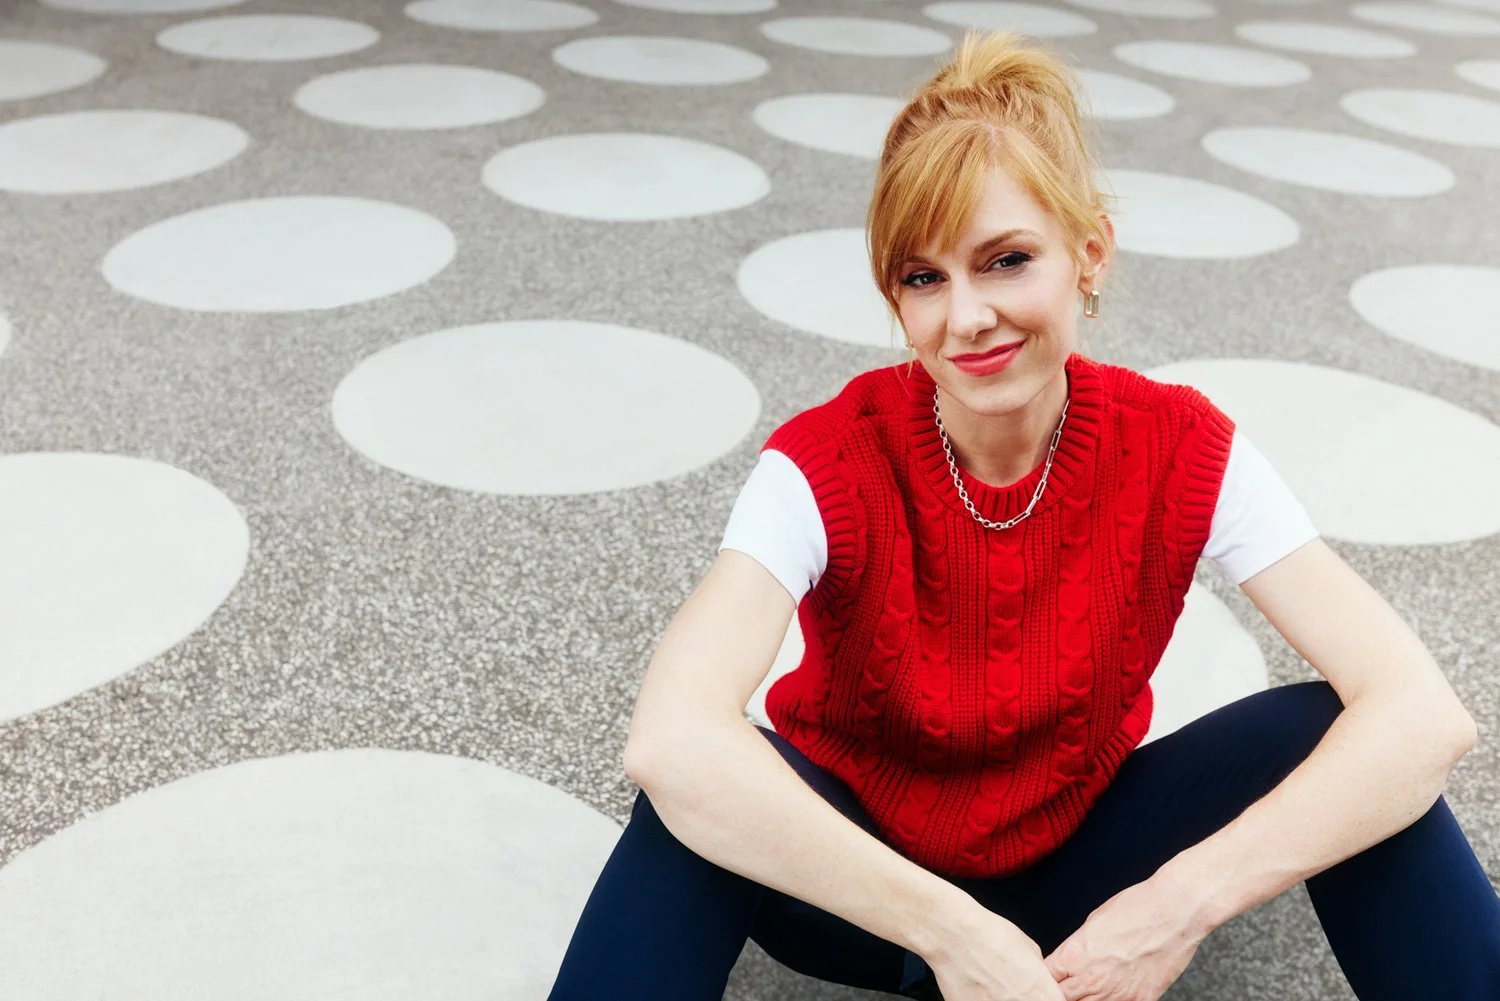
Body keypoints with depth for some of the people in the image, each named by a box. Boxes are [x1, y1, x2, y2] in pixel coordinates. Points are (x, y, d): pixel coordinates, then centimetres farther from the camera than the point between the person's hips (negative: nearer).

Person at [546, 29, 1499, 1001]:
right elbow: (669, 737, -40)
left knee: (1323, 733, -22)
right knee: (698, 800, -35)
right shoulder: (829, 463, -24)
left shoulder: (1182, 451, -18)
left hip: (1078, 869, 3)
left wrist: (1183, 902, -34)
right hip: (861, 877, -2)